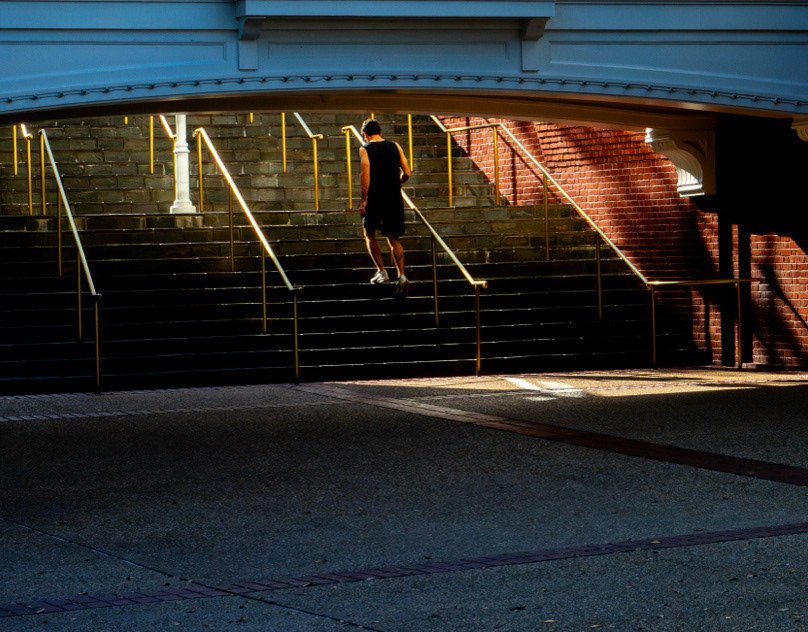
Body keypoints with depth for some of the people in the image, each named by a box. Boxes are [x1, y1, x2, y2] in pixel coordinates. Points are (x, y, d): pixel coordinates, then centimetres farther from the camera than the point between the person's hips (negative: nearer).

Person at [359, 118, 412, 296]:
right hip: (394, 199, 3)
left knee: (370, 234, 17)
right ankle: (401, 275, -8)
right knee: (394, 238, 9)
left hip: (375, 198, -3)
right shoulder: (395, 147, 8)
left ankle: (381, 271, 5)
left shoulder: (365, 149, -3)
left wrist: (364, 200, -13)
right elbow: (407, 173, 5)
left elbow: (366, 174, -16)